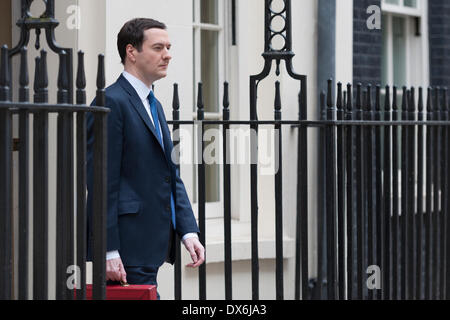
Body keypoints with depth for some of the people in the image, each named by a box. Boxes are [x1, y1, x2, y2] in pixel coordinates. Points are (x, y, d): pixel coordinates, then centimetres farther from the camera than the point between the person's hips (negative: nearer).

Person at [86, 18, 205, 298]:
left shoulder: (154, 105, 19)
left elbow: (172, 175, 19)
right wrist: (109, 252, -19)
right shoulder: (112, 102, -11)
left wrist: (188, 231, 6)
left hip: (151, 248, 9)